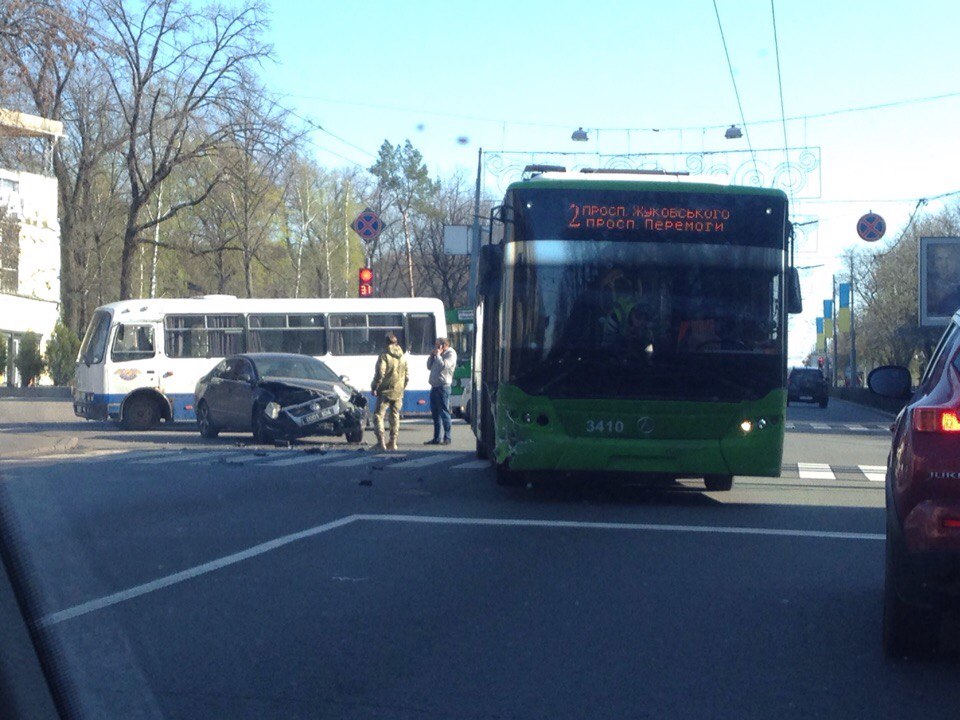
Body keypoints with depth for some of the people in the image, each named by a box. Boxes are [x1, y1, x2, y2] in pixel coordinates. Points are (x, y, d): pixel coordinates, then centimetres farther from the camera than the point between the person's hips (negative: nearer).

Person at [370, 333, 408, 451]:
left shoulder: (384, 355, -11)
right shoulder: (403, 357, 9)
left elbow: (380, 374, -15)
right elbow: (406, 375, 15)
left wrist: (374, 387, -6)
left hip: (385, 392, -6)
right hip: (398, 392, 6)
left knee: (378, 415, -2)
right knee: (395, 416, 13)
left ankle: (381, 442, -13)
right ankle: (393, 443, 13)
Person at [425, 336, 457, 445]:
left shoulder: (451, 354, -6)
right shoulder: (438, 355, 19)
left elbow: (444, 366, -19)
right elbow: (429, 367, 19)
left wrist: (437, 355, -10)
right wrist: (432, 356, 7)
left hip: (443, 387, -9)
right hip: (434, 386, 9)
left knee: (444, 413, -8)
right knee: (435, 414, 11)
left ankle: (447, 438, -5)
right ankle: (437, 438, 16)